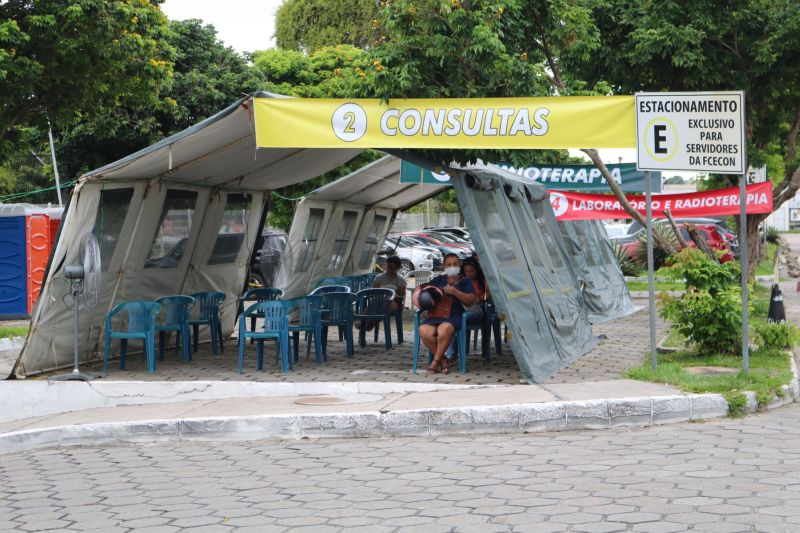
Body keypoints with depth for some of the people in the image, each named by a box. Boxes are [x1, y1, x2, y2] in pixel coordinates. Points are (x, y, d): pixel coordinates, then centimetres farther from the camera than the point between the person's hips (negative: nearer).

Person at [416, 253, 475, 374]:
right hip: (434, 316, 3)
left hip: (453, 317, -3)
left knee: (445, 329, -40)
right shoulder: (439, 280, 25)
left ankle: (435, 361, -20)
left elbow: (471, 300, 2)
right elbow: (421, 289, 31)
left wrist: (455, 292, -9)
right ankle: (443, 360, -12)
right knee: (424, 331, -31)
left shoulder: (465, 281, 16)